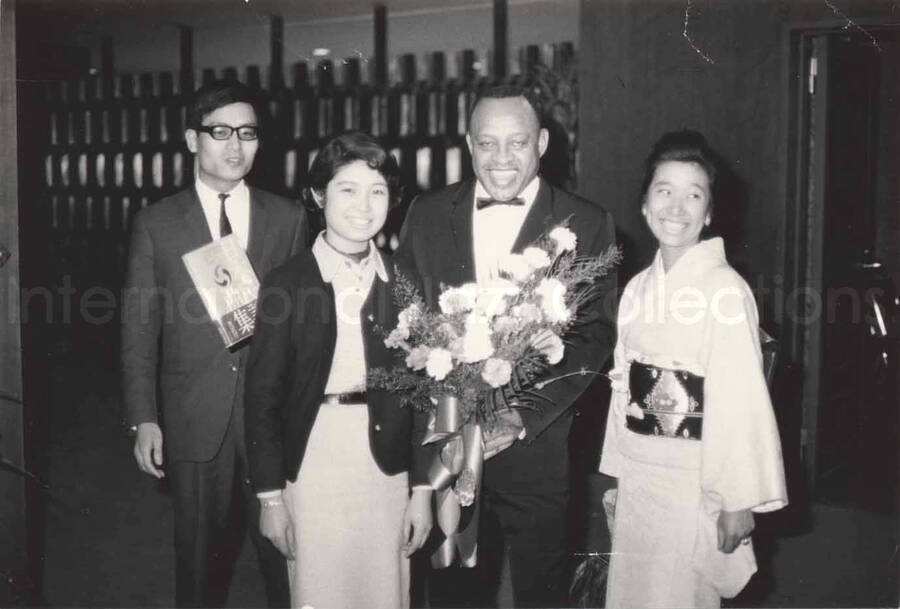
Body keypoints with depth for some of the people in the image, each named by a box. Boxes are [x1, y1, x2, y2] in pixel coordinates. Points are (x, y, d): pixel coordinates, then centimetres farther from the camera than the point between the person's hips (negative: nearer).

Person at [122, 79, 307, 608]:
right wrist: (144, 420, -4)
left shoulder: (289, 217, 3)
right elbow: (140, 330, 1)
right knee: (200, 550, 14)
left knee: (285, 549, 9)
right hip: (194, 418, 0)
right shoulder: (157, 223, 0)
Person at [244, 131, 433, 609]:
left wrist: (422, 488, 3)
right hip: (309, 474, -2)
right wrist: (269, 496, -4)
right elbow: (262, 394, -2)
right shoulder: (286, 283, -3)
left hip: (388, 474, 2)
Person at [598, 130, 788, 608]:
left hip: (695, 485, -6)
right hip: (636, 481, 6)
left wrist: (740, 499, -15)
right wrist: (614, 476, 12)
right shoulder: (638, 288, 5)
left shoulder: (726, 289, -14)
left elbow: (742, 401, -15)